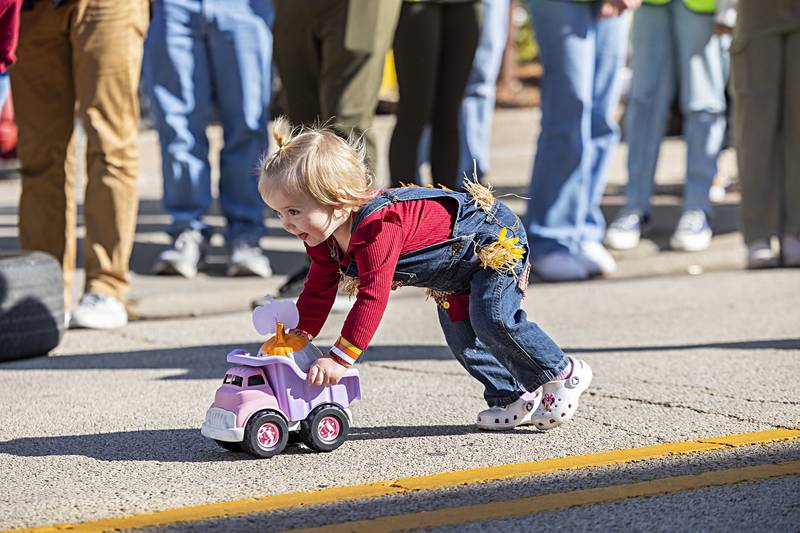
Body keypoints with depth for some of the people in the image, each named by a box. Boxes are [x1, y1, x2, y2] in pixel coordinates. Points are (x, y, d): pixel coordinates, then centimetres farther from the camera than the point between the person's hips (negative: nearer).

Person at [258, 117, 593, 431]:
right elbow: (318, 292, 1)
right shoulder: (325, 239, -11)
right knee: (460, 336, 6)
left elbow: (373, 297, -45)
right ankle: (512, 396, 21)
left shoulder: (377, 227, -42)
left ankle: (563, 374, -1)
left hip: (496, 239, -10)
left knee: (492, 319, -21)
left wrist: (339, 359, -46)